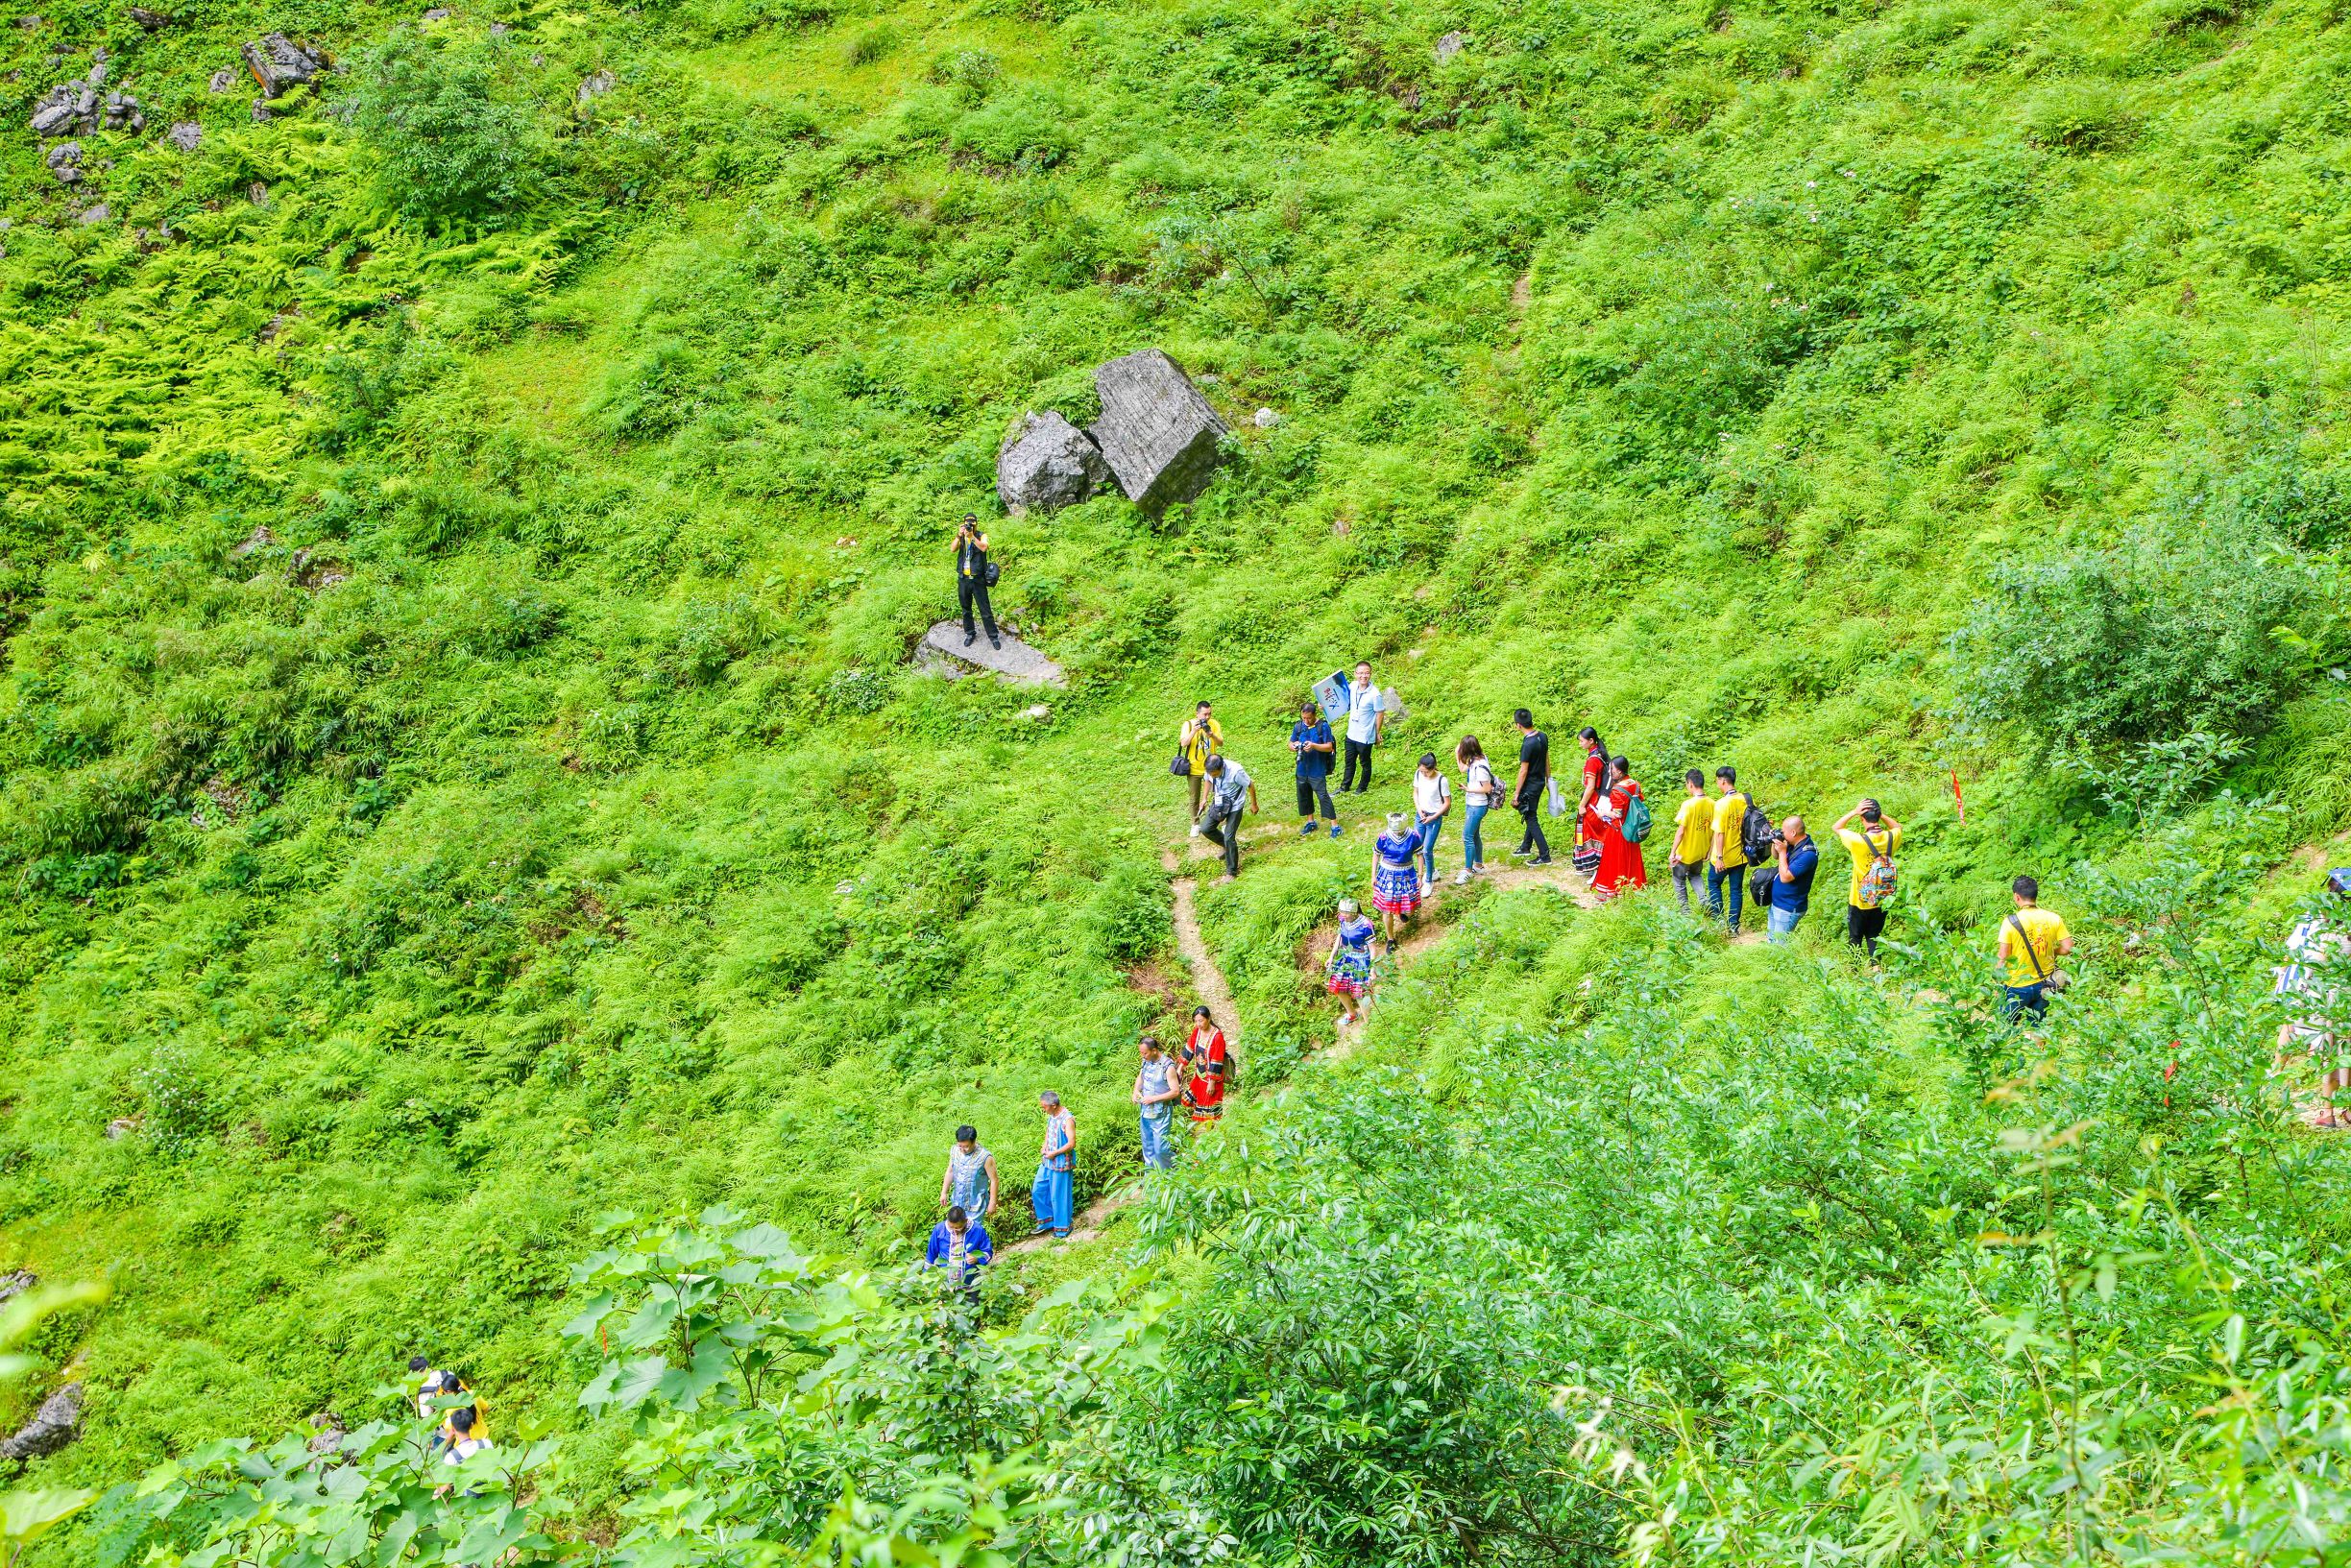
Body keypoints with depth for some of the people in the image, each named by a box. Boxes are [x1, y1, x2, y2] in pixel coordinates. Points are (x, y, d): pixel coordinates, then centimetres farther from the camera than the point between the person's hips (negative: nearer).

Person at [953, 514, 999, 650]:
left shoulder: (982, 536, -4)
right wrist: (959, 536, -27)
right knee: (966, 609, 14)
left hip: (978, 579, -3)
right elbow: (953, 549, -13)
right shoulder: (961, 537, 4)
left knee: (986, 611, 1)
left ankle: (993, 637, 10)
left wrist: (972, 536, -31)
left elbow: (983, 548, -24)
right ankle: (969, 633, 30)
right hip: (963, 579, 3)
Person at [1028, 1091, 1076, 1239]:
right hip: (1047, 1162, 9)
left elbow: (1071, 1144, -25)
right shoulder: (1051, 1117, 4)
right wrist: (1044, 1148, 3)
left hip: (1061, 1164, -9)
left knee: (1059, 1196, 2)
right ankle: (1047, 1221, 30)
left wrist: (1053, 1153, -18)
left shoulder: (1067, 1120, -21)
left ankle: (1062, 1229, 17)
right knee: (1038, 1191, 14)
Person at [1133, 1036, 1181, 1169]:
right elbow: (1140, 1077, 23)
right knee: (1148, 1147, 17)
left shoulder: (1168, 1067, -18)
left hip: (1160, 1114, -7)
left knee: (1160, 1149, -7)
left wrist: (1153, 1098, -21)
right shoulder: (1146, 1062, 3)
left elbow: (1175, 1092, -18)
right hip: (1145, 1112, 7)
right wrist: (1136, 1091, 3)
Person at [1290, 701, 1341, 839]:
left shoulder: (1323, 727, -11)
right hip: (1302, 769, 5)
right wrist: (1294, 746, -17)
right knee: (1304, 796, 15)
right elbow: (1290, 745, 8)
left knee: (1323, 796, -9)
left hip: (1317, 770, -5)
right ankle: (1310, 822, 33)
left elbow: (1329, 747, -12)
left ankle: (1335, 825, -4)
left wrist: (1313, 746, -27)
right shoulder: (1298, 727, 2)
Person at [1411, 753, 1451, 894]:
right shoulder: (1418, 774, -5)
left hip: (1435, 818, -6)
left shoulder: (1442, 780, -20)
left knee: (1427, 850, -6)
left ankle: (1429, 881, 11)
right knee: (1418, 847, 12)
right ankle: (1432, 871, 37)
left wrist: (1433, 817, -16)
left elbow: (1447, 803, -13)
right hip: (1420, 815, 6)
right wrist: (1418, 808, -7)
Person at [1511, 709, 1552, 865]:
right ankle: (1526, 847, 38)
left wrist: (1516, 794, -15)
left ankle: (1544, 855, 1)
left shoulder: (1528, 745, -27)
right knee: (1532, 816, 22)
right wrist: (1548, 778, 24)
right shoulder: (1543, 737, -1)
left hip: (1530, 786, -9)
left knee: (1531, 819, 0)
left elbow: (1523, 771, -22)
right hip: (1540, 782, 9)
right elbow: (1547, 760, 11)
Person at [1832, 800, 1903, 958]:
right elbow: (1898, 827, 14)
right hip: (1883, 902, 3)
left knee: (1855, 938, 12)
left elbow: (1836, 828, -6)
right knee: (1874, 936, 17)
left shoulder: (1858, 841, -23)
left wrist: (1854, 812, -16)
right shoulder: (1891, 838, -12)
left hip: (1859, 902, -3)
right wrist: (1881, 815, -1)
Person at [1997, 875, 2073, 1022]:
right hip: (2044, 986, 4)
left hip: (2018, 987, -4)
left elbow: (2003, 957, -13)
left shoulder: (2011, 922, -16)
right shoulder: (2054, 919, -6)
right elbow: (2067, 948, -5)